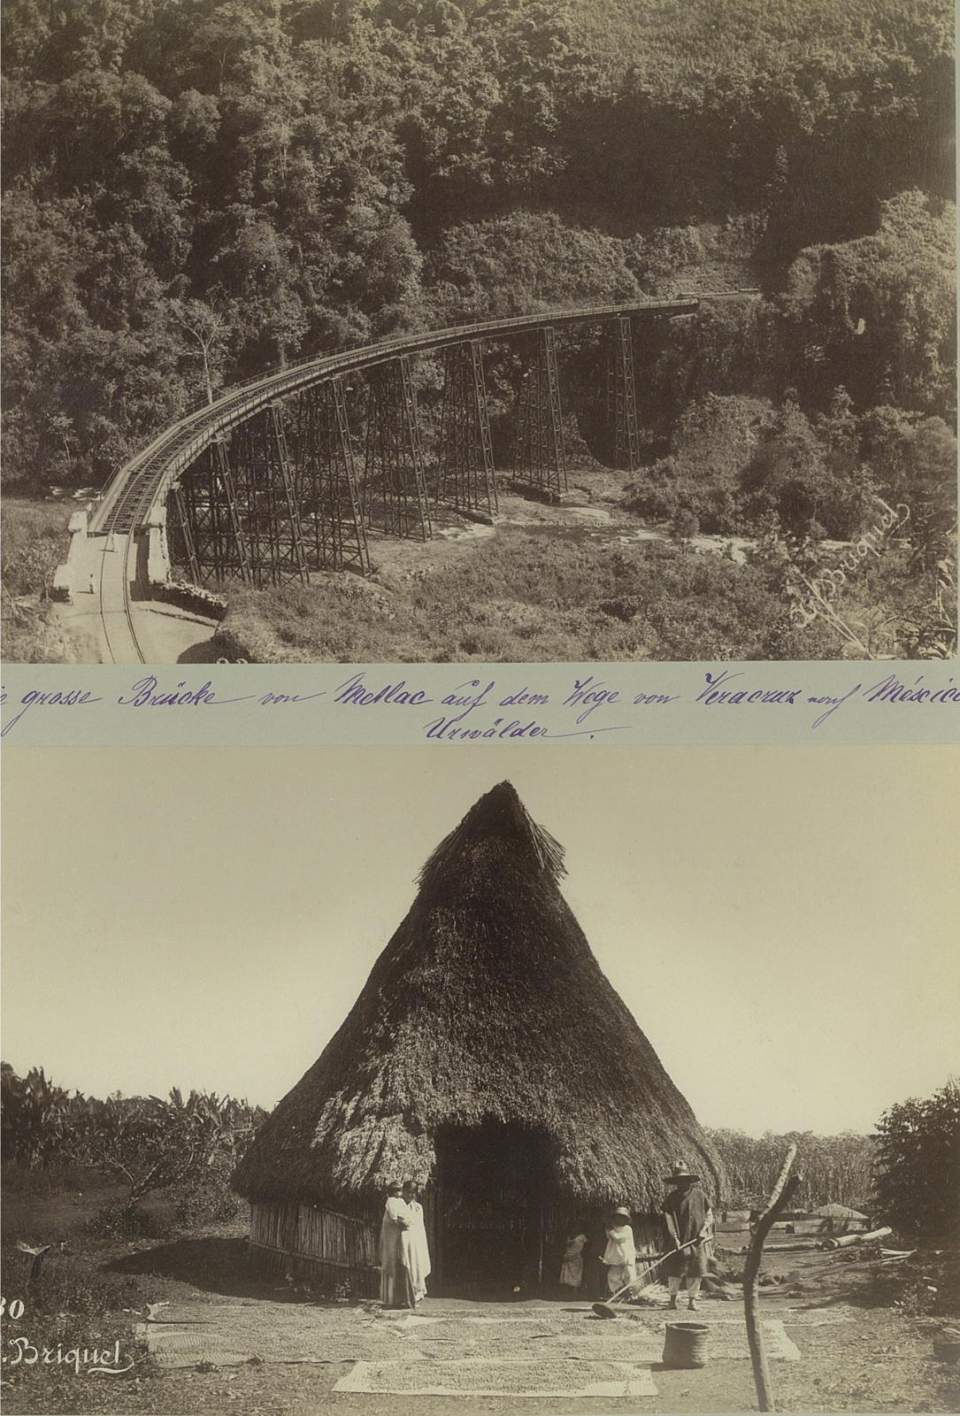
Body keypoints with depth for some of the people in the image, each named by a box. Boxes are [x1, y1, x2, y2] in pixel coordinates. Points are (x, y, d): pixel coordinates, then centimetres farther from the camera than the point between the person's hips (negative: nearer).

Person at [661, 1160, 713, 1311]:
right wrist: (674, 1237, -15)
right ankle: (674, 1297, 9)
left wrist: (703, 1231, -8)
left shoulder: (699, 1195, 5)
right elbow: (668, 1219, -3)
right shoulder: (671, 1198, 5)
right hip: (679, 1240, 0)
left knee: (696, 1271, -1)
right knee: (675, 1269, -4)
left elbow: (709, 1216, 8)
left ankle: (692, 1299, 8)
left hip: (697, 1240, 0)